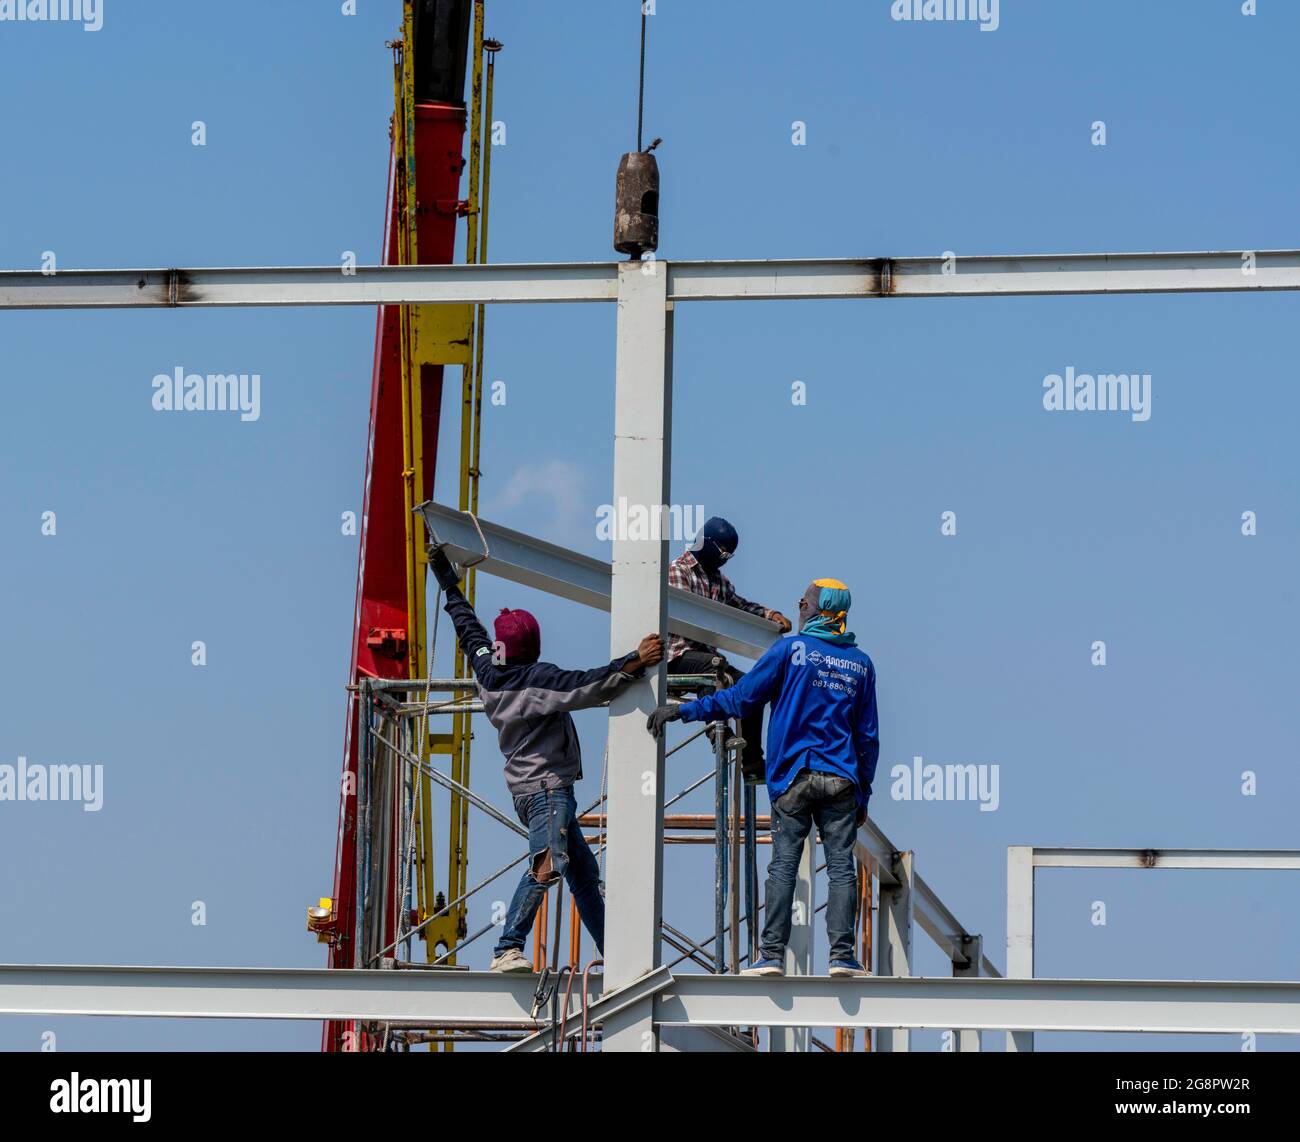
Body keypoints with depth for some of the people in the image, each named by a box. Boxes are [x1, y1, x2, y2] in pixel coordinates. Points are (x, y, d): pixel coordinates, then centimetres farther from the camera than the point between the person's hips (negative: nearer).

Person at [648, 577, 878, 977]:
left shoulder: (790, 649, -1)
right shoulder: (861, 664, 11)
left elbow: (741, 700, -3)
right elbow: (868, 736, 13)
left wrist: (683, 711, 5)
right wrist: (863, 794, 19)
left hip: (794, 778, -2)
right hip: (842, 780, 2)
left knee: (783, 865, -2)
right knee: (841, 866, 0)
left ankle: (772, 955, -6)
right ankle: (842, 955, -7)